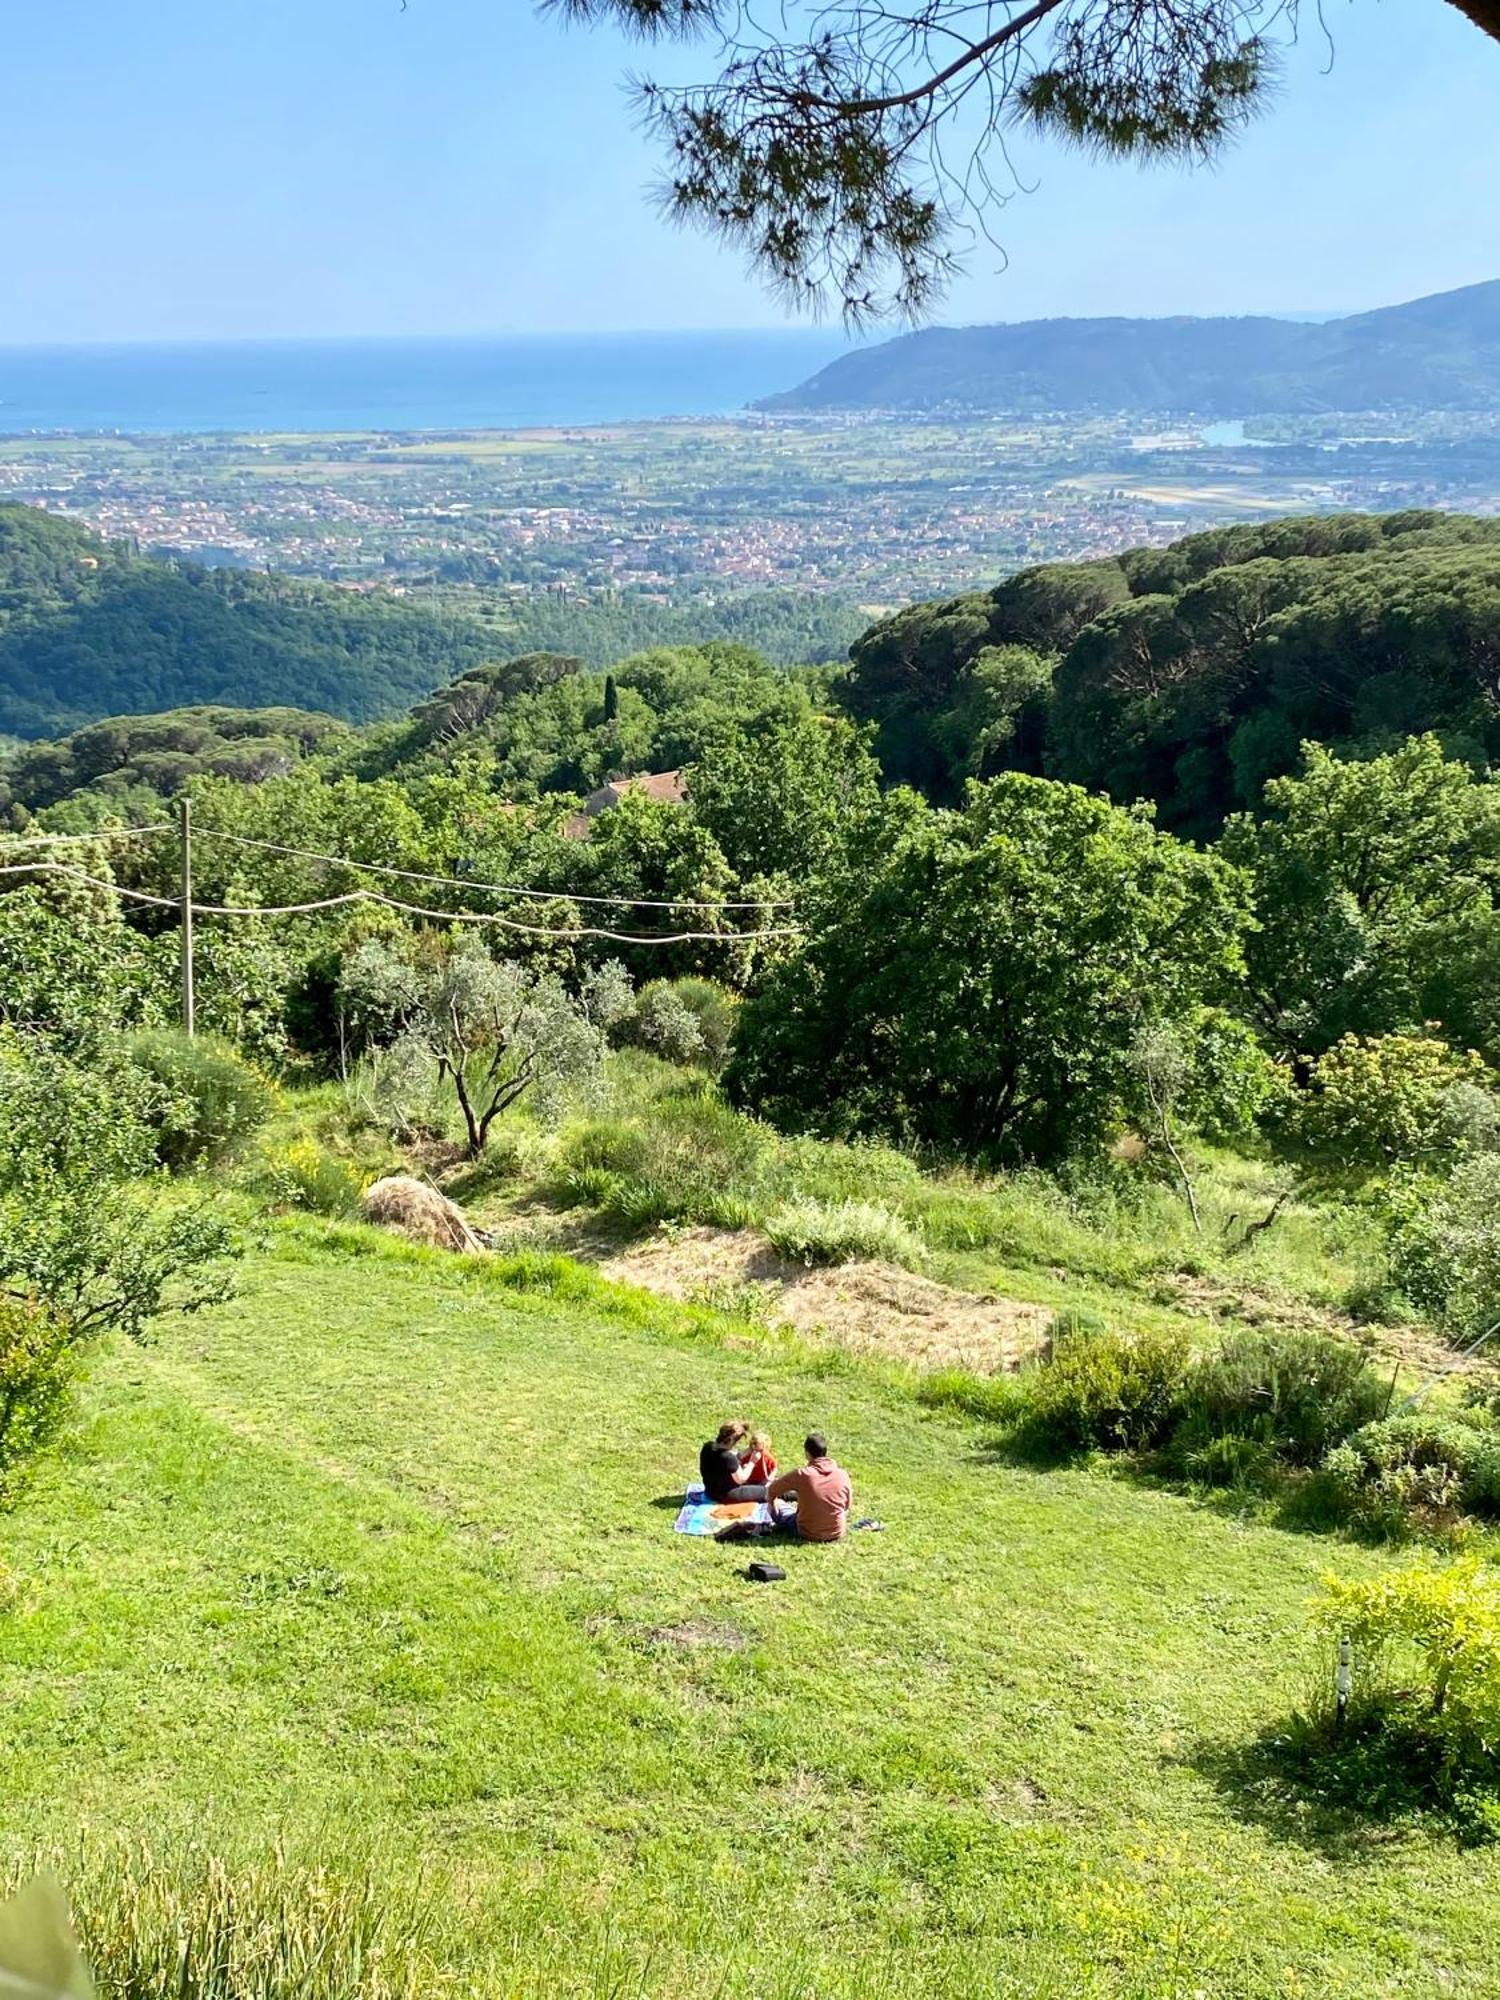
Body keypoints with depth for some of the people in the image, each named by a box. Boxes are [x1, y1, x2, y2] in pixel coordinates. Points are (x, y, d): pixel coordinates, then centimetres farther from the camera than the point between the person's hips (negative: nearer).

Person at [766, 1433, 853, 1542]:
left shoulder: (801, 1474, -18)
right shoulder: (843, 1475, -11)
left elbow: (771, 1490, -2)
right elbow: (848, 1505, 7)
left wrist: (772, 1503, 20)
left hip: (808, 1534, -2)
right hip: (837, 1534, 2)